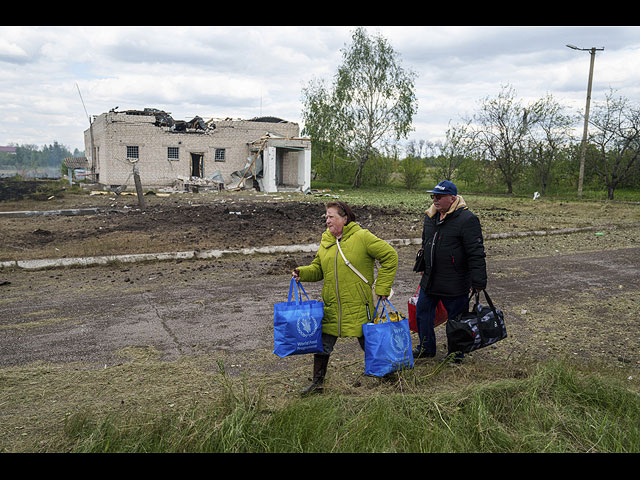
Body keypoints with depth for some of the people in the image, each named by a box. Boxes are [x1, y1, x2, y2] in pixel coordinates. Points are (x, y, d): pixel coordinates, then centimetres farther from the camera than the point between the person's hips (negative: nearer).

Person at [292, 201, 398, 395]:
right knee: (322, 344, 6)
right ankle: (317, 383, 22)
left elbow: (390, 256, -7)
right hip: (331, 306, 5)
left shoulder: (362, 237, -9)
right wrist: (303, 273, -4)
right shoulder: (326, 240, 9)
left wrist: (382, 287, -8)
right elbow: (318, 268, 17)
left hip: (358, 306, -5)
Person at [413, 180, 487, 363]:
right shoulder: (430, 217, 7)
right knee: (422, 313, 16)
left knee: (456, 319, 8)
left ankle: (456, 353, 28)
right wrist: (422, 266, 25)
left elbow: (476, 253, -17)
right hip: (430, 279, 7)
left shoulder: (467, 219, -16)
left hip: (455, 283, -7)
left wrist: (477, 282, -19)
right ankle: (426, 347, 35)